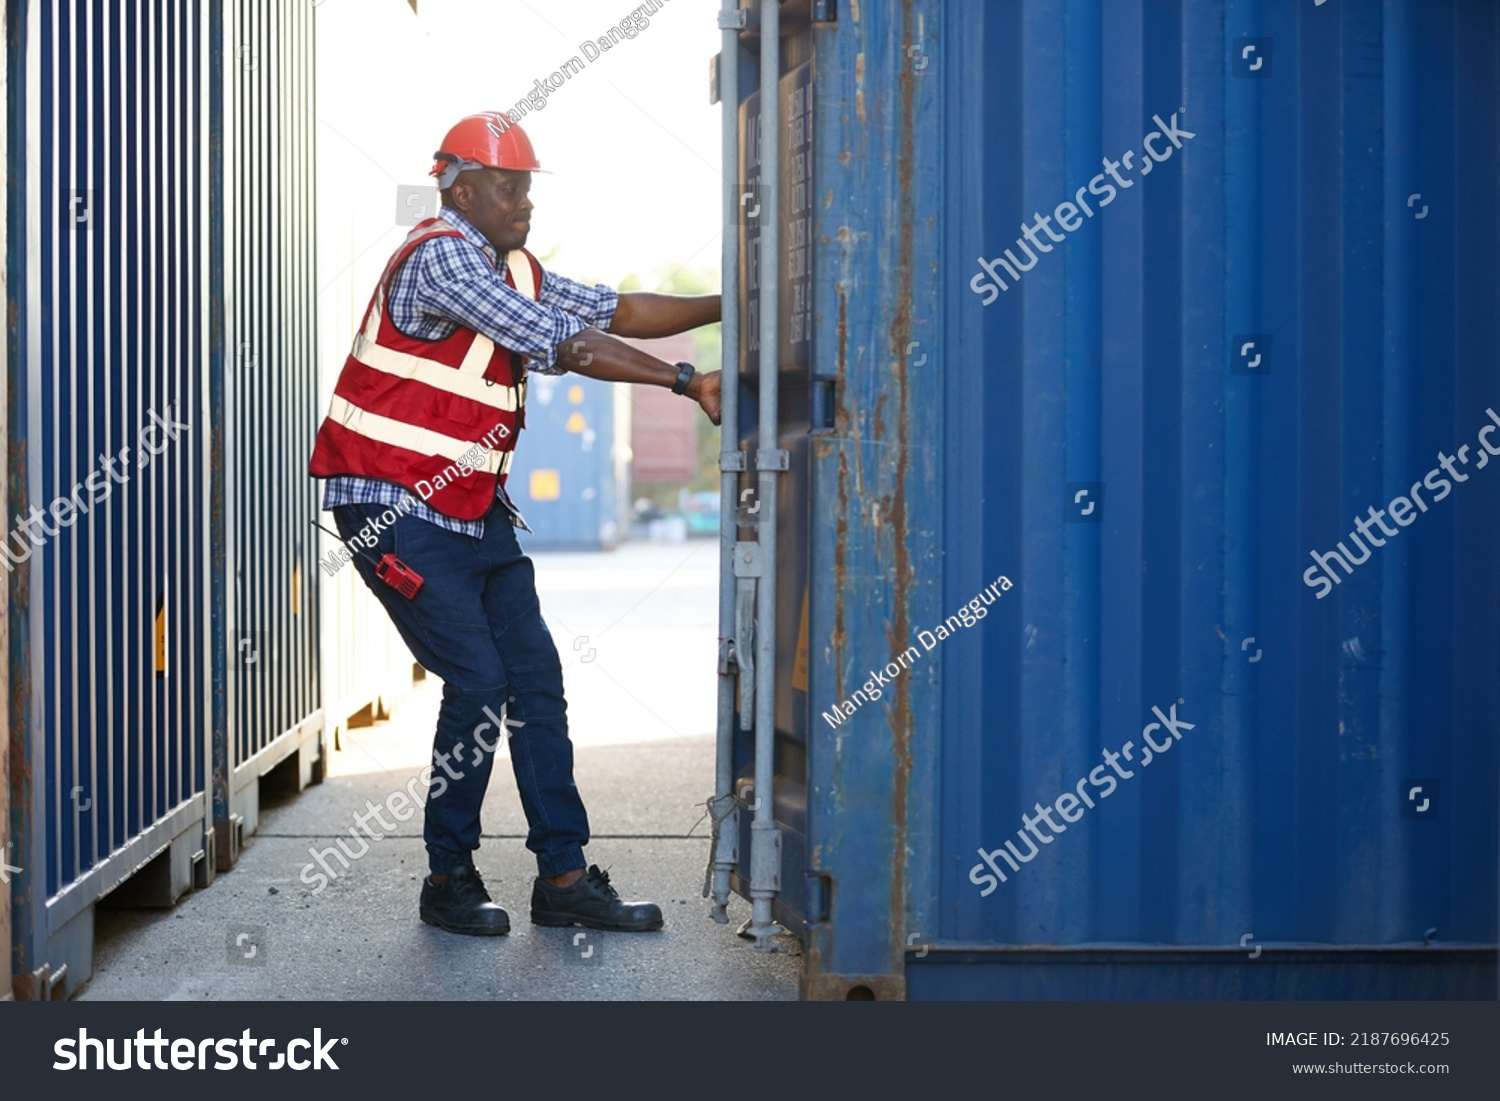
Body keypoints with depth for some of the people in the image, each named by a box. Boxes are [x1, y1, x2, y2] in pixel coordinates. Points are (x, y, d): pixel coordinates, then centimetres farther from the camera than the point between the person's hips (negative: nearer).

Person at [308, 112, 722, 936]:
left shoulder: (512, 271, 13)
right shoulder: (440, 256, -16)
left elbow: (611, 311, 10)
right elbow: (564, 344, -21)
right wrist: (685, 382, -21)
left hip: (473, 509, 9)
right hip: (394, 508, -9)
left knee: (536, 680, 4)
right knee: (478, 684, -11)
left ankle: (564, 876, 7)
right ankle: (449, 880, 5)